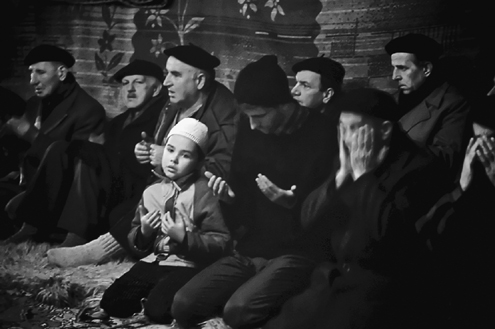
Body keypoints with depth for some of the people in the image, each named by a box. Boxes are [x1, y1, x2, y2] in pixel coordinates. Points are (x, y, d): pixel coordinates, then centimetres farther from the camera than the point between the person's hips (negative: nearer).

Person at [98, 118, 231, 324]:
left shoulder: (205, 192, -8)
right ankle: (155, 290, 12)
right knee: (111, 303, -9)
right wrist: (143, 233, -6)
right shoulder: (152, 191, 9)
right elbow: (136, 244, 16)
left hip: (187, 265, -6)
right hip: (154, 260, 6)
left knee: (157, 309, -28)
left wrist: (184, 239, -22)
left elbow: (220, 243, -12)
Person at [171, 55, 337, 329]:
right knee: (183, 305, -14)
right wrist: (228, 196, -5)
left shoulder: (321, 134, -11)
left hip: (296, 253, -5)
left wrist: (293, 203, -24)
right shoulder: (249, 129, 6)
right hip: (249, 251, 6)